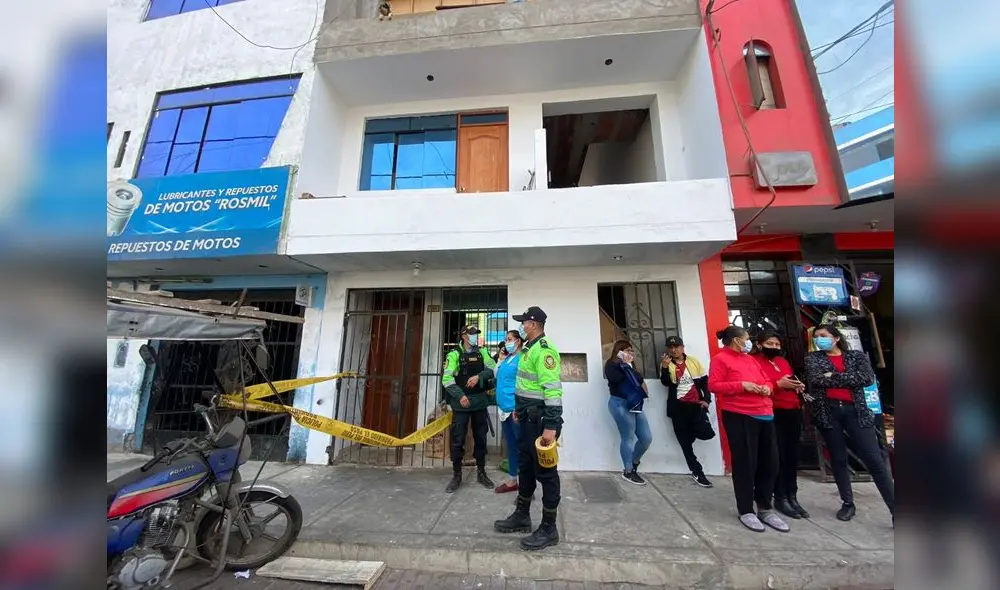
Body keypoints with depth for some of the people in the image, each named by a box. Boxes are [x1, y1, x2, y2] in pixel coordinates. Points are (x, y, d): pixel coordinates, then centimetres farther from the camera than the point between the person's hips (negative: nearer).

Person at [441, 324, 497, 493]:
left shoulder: (482, 352, 7)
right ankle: (456, 475, 23)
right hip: (461, 403, -3)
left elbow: (493, 368, -5)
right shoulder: (454, 355, -4)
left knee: (480, 438, 13)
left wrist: (479, 376, -19)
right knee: (457, 440, 5)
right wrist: (460, 396, -20)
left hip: (480, 401, 3)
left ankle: (481, 473, 30)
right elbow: (447, 379, -12)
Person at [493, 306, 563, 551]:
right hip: (528, 419, 10)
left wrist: (551, 425, -28)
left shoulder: (544, 350, -21)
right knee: (525, 467, 20)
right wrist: (518, 408, 24)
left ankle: (548, 528, 23)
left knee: (545, 472, 5)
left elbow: (553, 390, -27)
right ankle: (522, 516, 38)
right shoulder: (528, 348, 11)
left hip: (540, 420, -10)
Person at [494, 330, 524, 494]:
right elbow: (497, 377, 18)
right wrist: (501, 360, 8)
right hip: (504, 409, 8)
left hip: (516, 410, -8)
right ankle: (512, 481, 32)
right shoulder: (507, 358, 13)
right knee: (511, 445, 18)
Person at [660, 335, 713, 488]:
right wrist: (665, 367, -25)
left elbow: (705, 381, 8)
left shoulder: (693, 361, 7)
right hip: (678, 406, -1)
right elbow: (665, 382, -11)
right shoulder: (666, 364, 3)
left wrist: (706, 399, -3)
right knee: (685, 440, 4)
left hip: (696, 404, 1)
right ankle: (697, 472, 18)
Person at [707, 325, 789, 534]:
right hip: (739, 417, -8)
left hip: (765, 416, 8)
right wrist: (741, 385, -20)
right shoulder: (721, 359, -8)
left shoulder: (750, 359, 18)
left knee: (770, 464, 12)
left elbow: (765, 378, 25)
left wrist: (767, 387, 3)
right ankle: (746, 511, 15)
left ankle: (765, 509, 29)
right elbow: (713, 385, -14)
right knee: (745, 464, 0)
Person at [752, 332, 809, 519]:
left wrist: (799, 386, 7)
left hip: (793, 413, 7)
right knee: (778, 457, -2)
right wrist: (778, 384, -22)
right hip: (773, 415, -7)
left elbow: (791, 381, 28)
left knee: (793, 456, 11)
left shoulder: (783, 361, 19)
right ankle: (780, 498, 10)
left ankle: (792, 496, 22)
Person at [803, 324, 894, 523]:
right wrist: (849, 378, -6)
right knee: (838, 459, 9)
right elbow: (815, 379, -9)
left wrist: (833, 377, -9)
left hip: (855, 411, 0)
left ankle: (895, 509, 11)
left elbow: (868, 378, -6)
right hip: (827, 412, 0)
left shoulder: (857, 355, 10)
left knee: (874, 459, -2)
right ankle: (848, 504, 23)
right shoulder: (812, 358, 7)